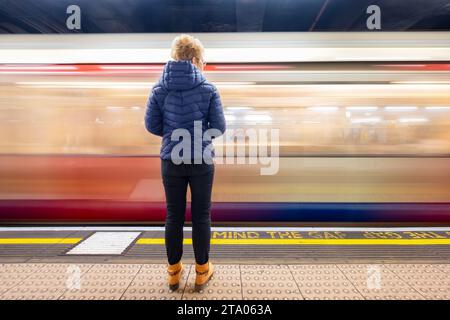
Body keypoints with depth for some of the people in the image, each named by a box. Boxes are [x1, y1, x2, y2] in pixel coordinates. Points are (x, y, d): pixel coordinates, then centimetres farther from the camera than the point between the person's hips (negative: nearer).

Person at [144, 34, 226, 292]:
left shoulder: (160, 89, -1)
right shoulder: (208, 89, -7)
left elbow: (152, 125, -1)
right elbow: (219, 127, -6)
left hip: (172, 161, 2)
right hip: (202, 161, -2)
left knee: (174, 216, 13)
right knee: (201, 215, 11)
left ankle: (174, 271, 27)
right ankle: (202, 271, 25)